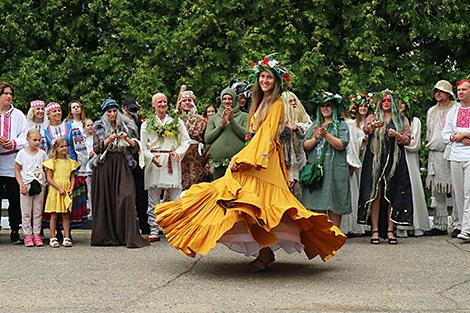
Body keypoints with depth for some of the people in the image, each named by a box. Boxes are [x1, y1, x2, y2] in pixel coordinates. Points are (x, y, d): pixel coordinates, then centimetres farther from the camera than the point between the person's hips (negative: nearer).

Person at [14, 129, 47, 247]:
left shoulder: (42, 153, 6)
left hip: (40, 184, 2)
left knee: (38, 212, 5)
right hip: (26, 185, -2)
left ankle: (37, 234, 11)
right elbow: (16, 170, 0)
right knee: (26, 212, 2)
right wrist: (21, 184, -10)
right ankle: (28, 235, 8)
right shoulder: (22, 153, -1)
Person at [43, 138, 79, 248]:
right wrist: (59, 189, -13)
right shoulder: (52, 161, -2)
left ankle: (67, 238, 6)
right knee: (54, 215, 0)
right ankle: (53, 238, 5)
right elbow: (49, 179, -6)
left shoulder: (70, 161, 11)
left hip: (66, 192, 4)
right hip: (55, 191, -3)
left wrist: (71, 188, -3)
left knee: (66, 215, 4)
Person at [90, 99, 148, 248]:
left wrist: (127, 139, -12)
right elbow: (96, 148, 1)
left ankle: (129, 236, -13)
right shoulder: (99, 127, 9)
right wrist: (108, 140, -14)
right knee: (105, 200, -2)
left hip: (122, 165, 0)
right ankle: (106, 236, 6)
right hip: (104, 167, 0)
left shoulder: (126, 126, 11)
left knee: (126, 197, -13)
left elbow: (136, 146, 8)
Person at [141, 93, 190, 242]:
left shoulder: (177, 121, 12)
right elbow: (143, 147, 5)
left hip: (172, 163, 1)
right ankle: (154, 232, 6)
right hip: (154, 163, 0)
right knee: (154, 201, 0)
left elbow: (186, 140, 9)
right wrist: (152, 157, -13)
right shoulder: (147, 124, 9)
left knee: (175, 199, 0)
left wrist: (178, 152, -8)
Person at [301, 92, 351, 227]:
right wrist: (315, 138, -10)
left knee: (334, 208, -5)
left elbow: (341, 145, -8)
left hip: (334, 170, -4)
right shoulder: (314, 125, 19)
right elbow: (305, 145, 8)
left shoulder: (341, 125, 7)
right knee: (316, 208, 1)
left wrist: (326, 135, -16)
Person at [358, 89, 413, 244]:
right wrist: (372, 126, -30)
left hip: (395, 161, 1)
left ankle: (390, 230, 1)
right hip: (375, 160, -1)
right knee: (375, 194, -6)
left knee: (392, 195, -3)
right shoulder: (373, 118, 14)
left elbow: (407, 140, 10)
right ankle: (375, 230, -4)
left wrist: (397, 135, -10)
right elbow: (365, 129, -8)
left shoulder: (402, 120, 16)